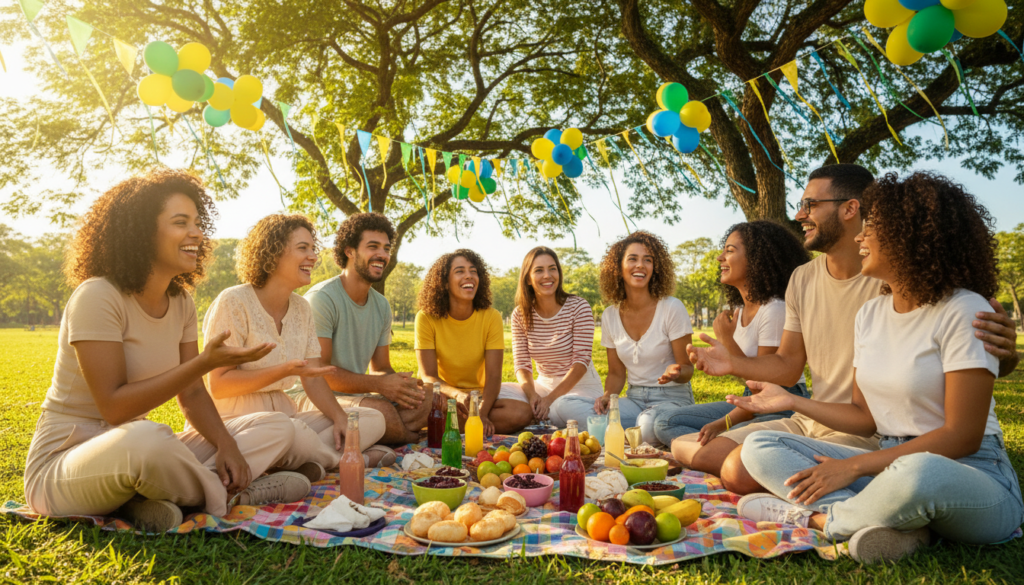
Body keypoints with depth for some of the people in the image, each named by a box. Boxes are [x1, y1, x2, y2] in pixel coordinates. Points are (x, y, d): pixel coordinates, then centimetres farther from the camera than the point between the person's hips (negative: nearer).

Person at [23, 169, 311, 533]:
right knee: (145, 440, -43)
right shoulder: (97, 297, -17)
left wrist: (226, 444, -13)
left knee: (278, 429, -3)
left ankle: (147, 500, -17)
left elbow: (192, 394, 5)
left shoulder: (181, 303, 5)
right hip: (63, 464, -7)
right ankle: (223, 496, -13)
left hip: (136, 455, 8)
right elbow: (114, 407, -23)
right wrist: (204, 363, -29)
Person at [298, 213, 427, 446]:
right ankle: (413, 439, -4)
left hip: (353, 395, 8)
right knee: (381, 410, -34)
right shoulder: (322, 298, -14)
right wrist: (379, 385, -27)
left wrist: (401, 384, -12)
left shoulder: (381, 305, 11)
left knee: (422, 402, -15)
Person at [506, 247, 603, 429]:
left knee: (563, 406, -38)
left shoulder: (579, 307, -10)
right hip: (544, 385, 5)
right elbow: (522, 364, -1)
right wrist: (531, 394, -24)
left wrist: (551, 398, -26)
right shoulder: (520, 315, 1)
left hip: (582, 386, -4)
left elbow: (582, 360, -15)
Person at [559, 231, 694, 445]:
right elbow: (616, 373, 10)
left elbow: (687, 367, -5)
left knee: (650, 425, -40)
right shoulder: (610, 316, 4)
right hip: (634, 398, 4)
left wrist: (676, 373, -29)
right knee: (569, 404, -21)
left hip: (672, 397, -4)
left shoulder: (672, 308, -9)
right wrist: (607, 396, -12)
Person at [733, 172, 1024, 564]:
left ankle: (815, 517, -13)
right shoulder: (870, 314, 9)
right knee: (760, 446, -5)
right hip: (892, 464, 7)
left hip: (972, 474, -6)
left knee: (915, 473, -43)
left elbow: (962, 437, -17)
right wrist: (792, 402, 3)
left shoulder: (963, 311, -13)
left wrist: (853, 466, -20)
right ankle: (893, 524, -22)